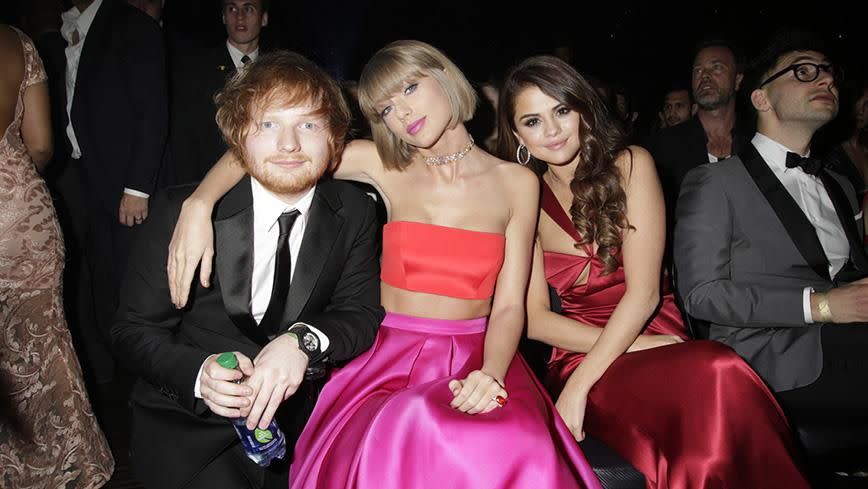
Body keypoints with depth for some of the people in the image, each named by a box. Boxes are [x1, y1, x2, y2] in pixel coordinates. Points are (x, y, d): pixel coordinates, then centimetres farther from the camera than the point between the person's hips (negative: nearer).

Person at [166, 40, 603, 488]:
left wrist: (490, 373, -20)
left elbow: (509, 305, 0)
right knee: (393, 448, -34)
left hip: (476, 359, 1)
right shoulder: (382, 166, 3)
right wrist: (198, 205, -15)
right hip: (390, 359, 0)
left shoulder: (516, 182, 3)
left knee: (511, 451, -32)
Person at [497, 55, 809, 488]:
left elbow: (643, 292, -9)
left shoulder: (631, 166, -1)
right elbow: (536, 318, 2)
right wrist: (631, 345, -12)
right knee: (716, 376, -35)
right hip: (581, 354, -1)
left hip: (658, 339, 1)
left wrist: (579, 386, -16)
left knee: (718, 373, -37)